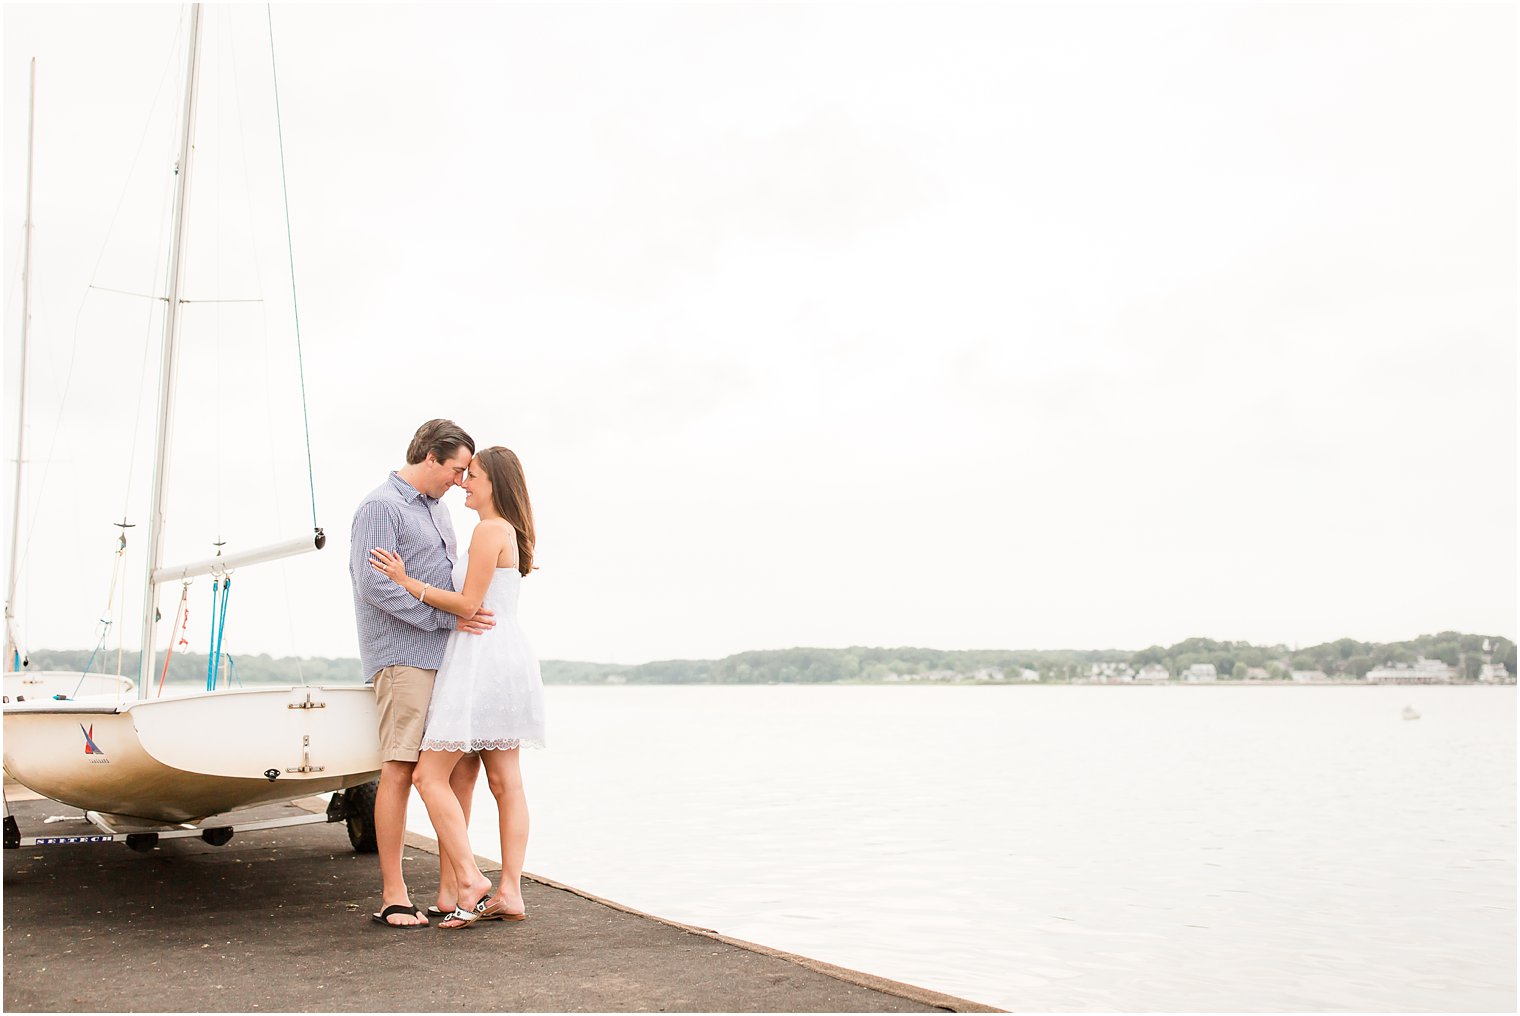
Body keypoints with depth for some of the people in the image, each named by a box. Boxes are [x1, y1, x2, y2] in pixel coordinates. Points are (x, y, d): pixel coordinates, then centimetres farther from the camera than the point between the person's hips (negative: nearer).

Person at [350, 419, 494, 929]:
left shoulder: (436, 506, 20)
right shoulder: (381, 506, -8)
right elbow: (374, 585, -18)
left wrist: (469, 614, 12)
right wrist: (448, 617, -18)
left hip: (447, 656, 9)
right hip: (404, 657, -9)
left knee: (464, 764, 8)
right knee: (401, 769, -8)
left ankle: (451, 886, 15)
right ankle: (393, 896, -1)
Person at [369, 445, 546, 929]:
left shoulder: (490, 530, -11)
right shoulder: (510, 533, 19)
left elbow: (469, 604, -15)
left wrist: (407, 582, -10)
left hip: (482, 660, -10)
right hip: (507, 659, 10)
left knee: (430, 774, -8)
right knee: (506, 782, 6)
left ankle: (469, 880, -12)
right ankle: (510, 893, 7)